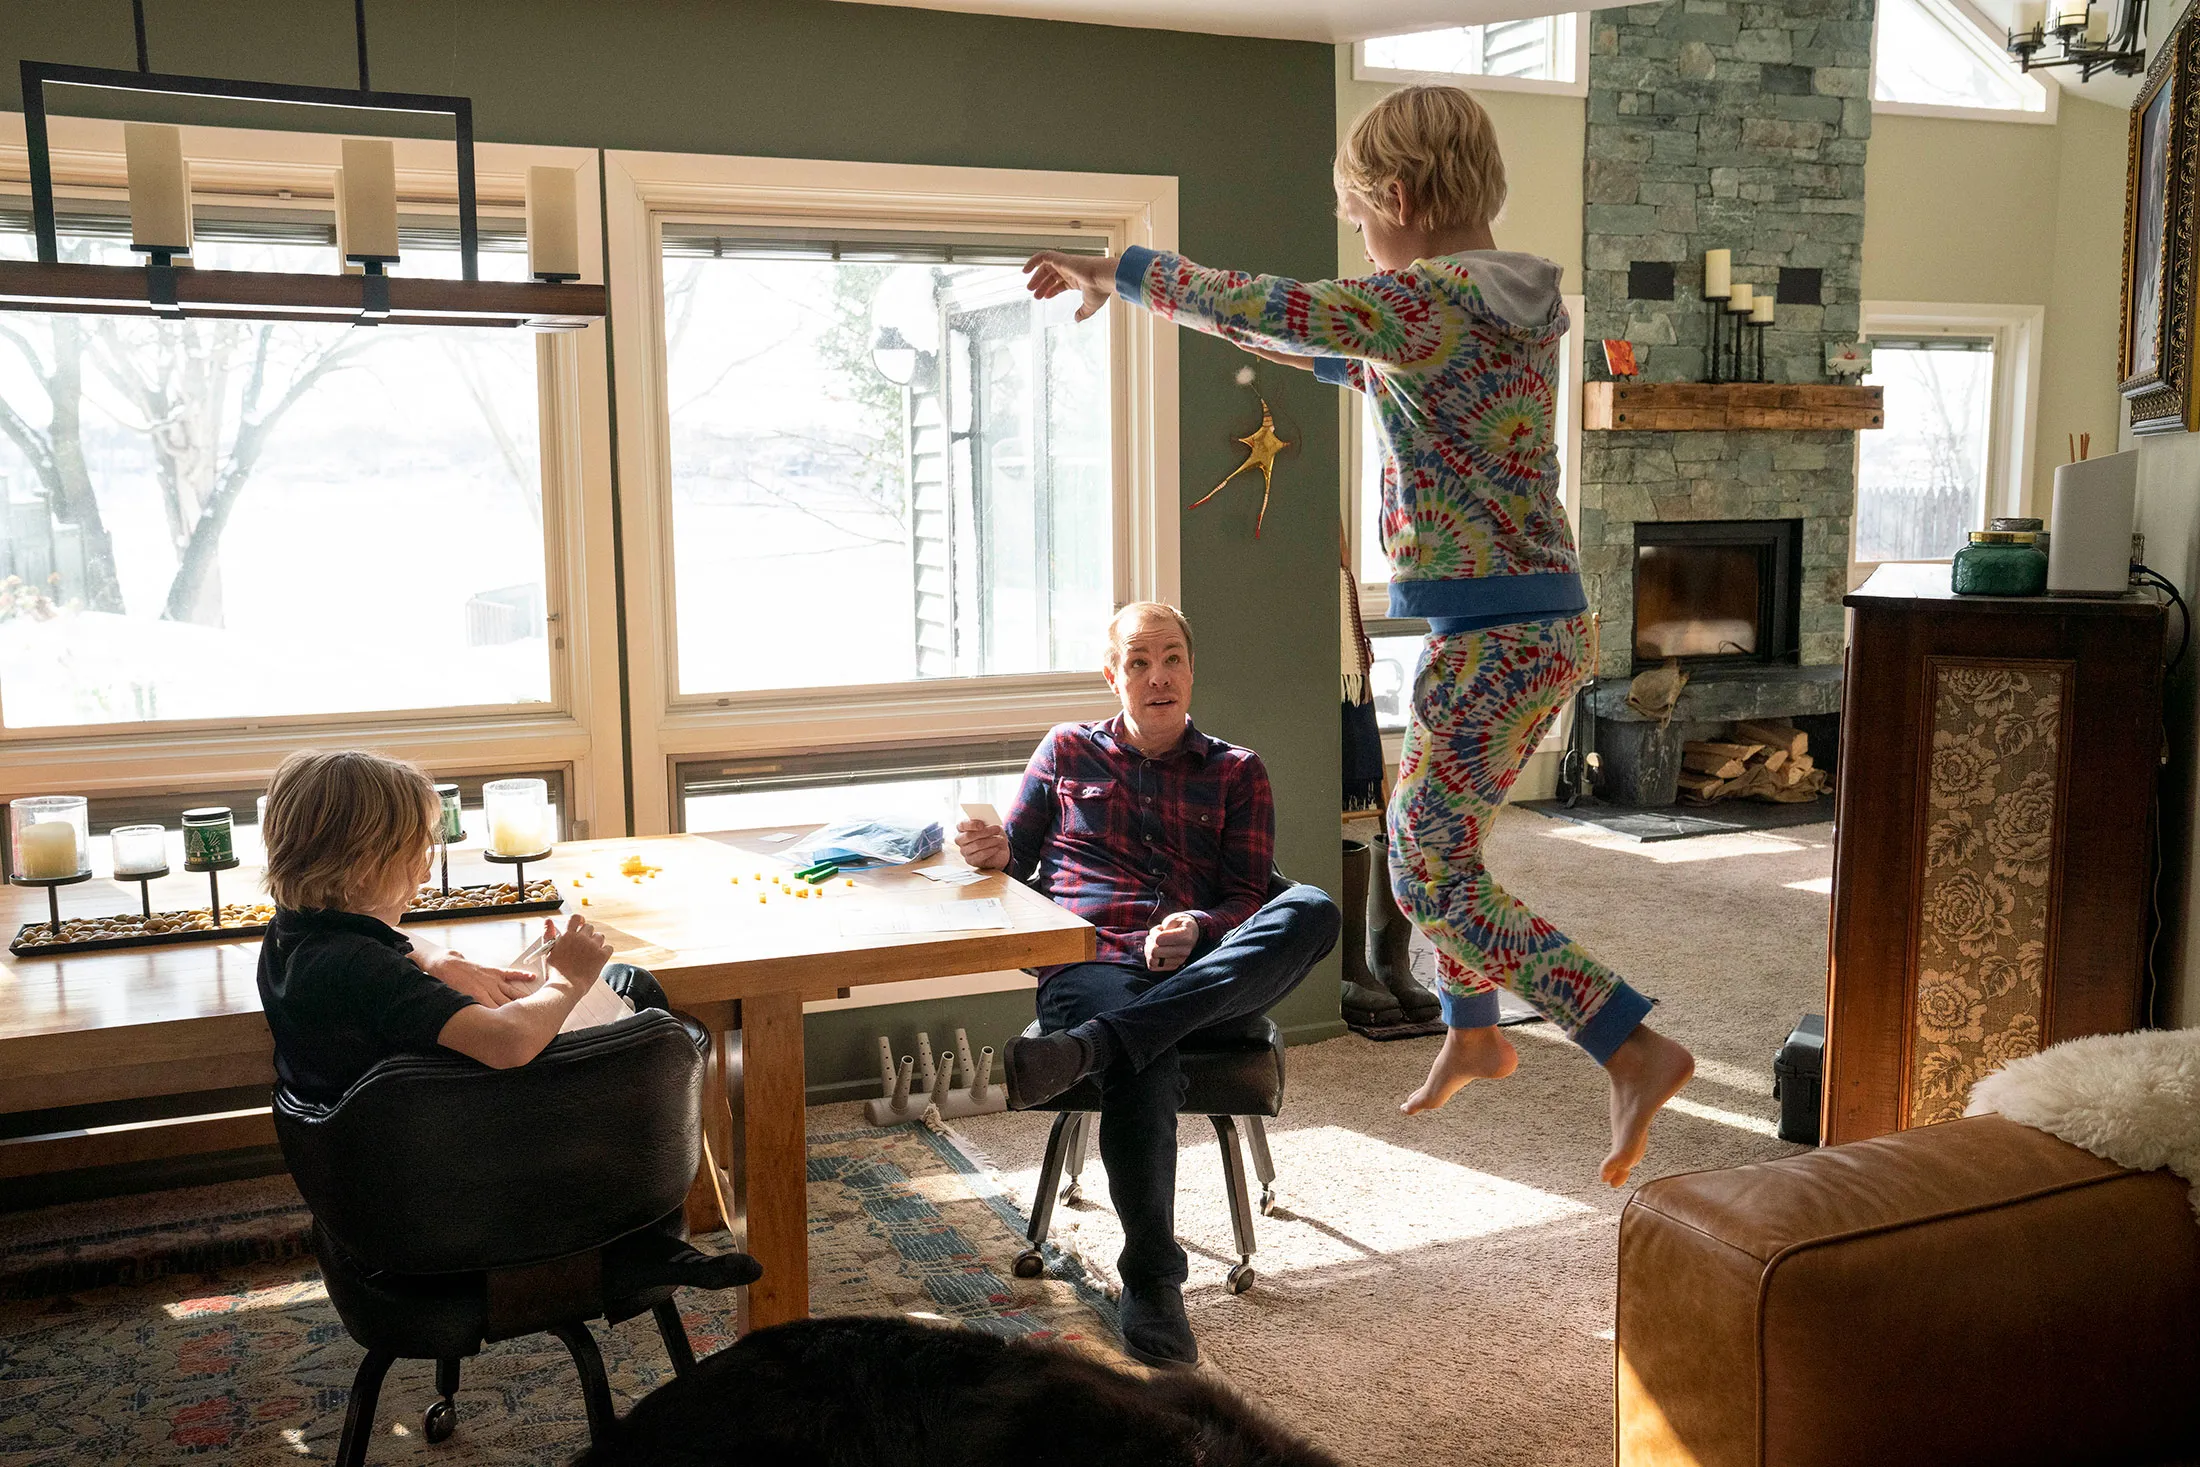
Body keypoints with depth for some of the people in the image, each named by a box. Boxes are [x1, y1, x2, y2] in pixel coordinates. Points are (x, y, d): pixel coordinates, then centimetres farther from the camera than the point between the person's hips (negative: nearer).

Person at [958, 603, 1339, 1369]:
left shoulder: (1237, 772, 21)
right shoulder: (1067, 751, 23)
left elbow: (1250, 899, 10)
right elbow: (1018, 863, 19)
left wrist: (1196, 930, -14)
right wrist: (995, 855, -8)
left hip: (1207, 978, 2)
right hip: (1092, 966, -1)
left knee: (1313, 909, -33)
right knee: (1148, 1067, -39)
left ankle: (1084, 1048, -44)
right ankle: (1151, 1283, -32)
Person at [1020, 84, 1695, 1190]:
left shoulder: (1433, 300, -17)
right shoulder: (1509, 300, 12)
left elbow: (1258, 307, -17)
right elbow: (1366, 364, 24)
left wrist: (1117, 272, -1)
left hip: (1491, 639, -10)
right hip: (1541, 623, 10)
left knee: (1430, 878, 0)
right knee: (1435, 843, 24)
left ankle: (1637, 1050, -1)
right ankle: (1473, 1035, 40)